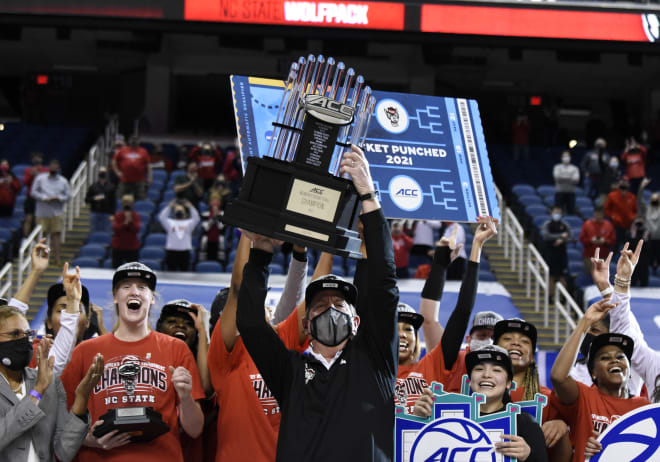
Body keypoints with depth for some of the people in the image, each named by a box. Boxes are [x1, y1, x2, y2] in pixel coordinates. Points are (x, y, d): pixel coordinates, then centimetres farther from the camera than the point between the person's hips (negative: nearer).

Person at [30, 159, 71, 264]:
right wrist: (44, 198, -13)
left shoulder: (63, 181, 8)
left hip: (57, 213, 0)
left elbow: (68, 195, 7)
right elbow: (33, 192, 1)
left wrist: (58, 198, -12)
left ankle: (57, 258, -5)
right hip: (42, 212, 0)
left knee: (56, 234, -5)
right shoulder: (40, 178, 4)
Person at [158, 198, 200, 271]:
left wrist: (190, 207, -7)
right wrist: (169, 206, -8)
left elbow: (196, 219, -5)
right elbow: (161, 217, -5)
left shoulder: (188, 223, 11)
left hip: (184, 252, 1)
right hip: (172, 252, -1)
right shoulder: (170, 222, 10)